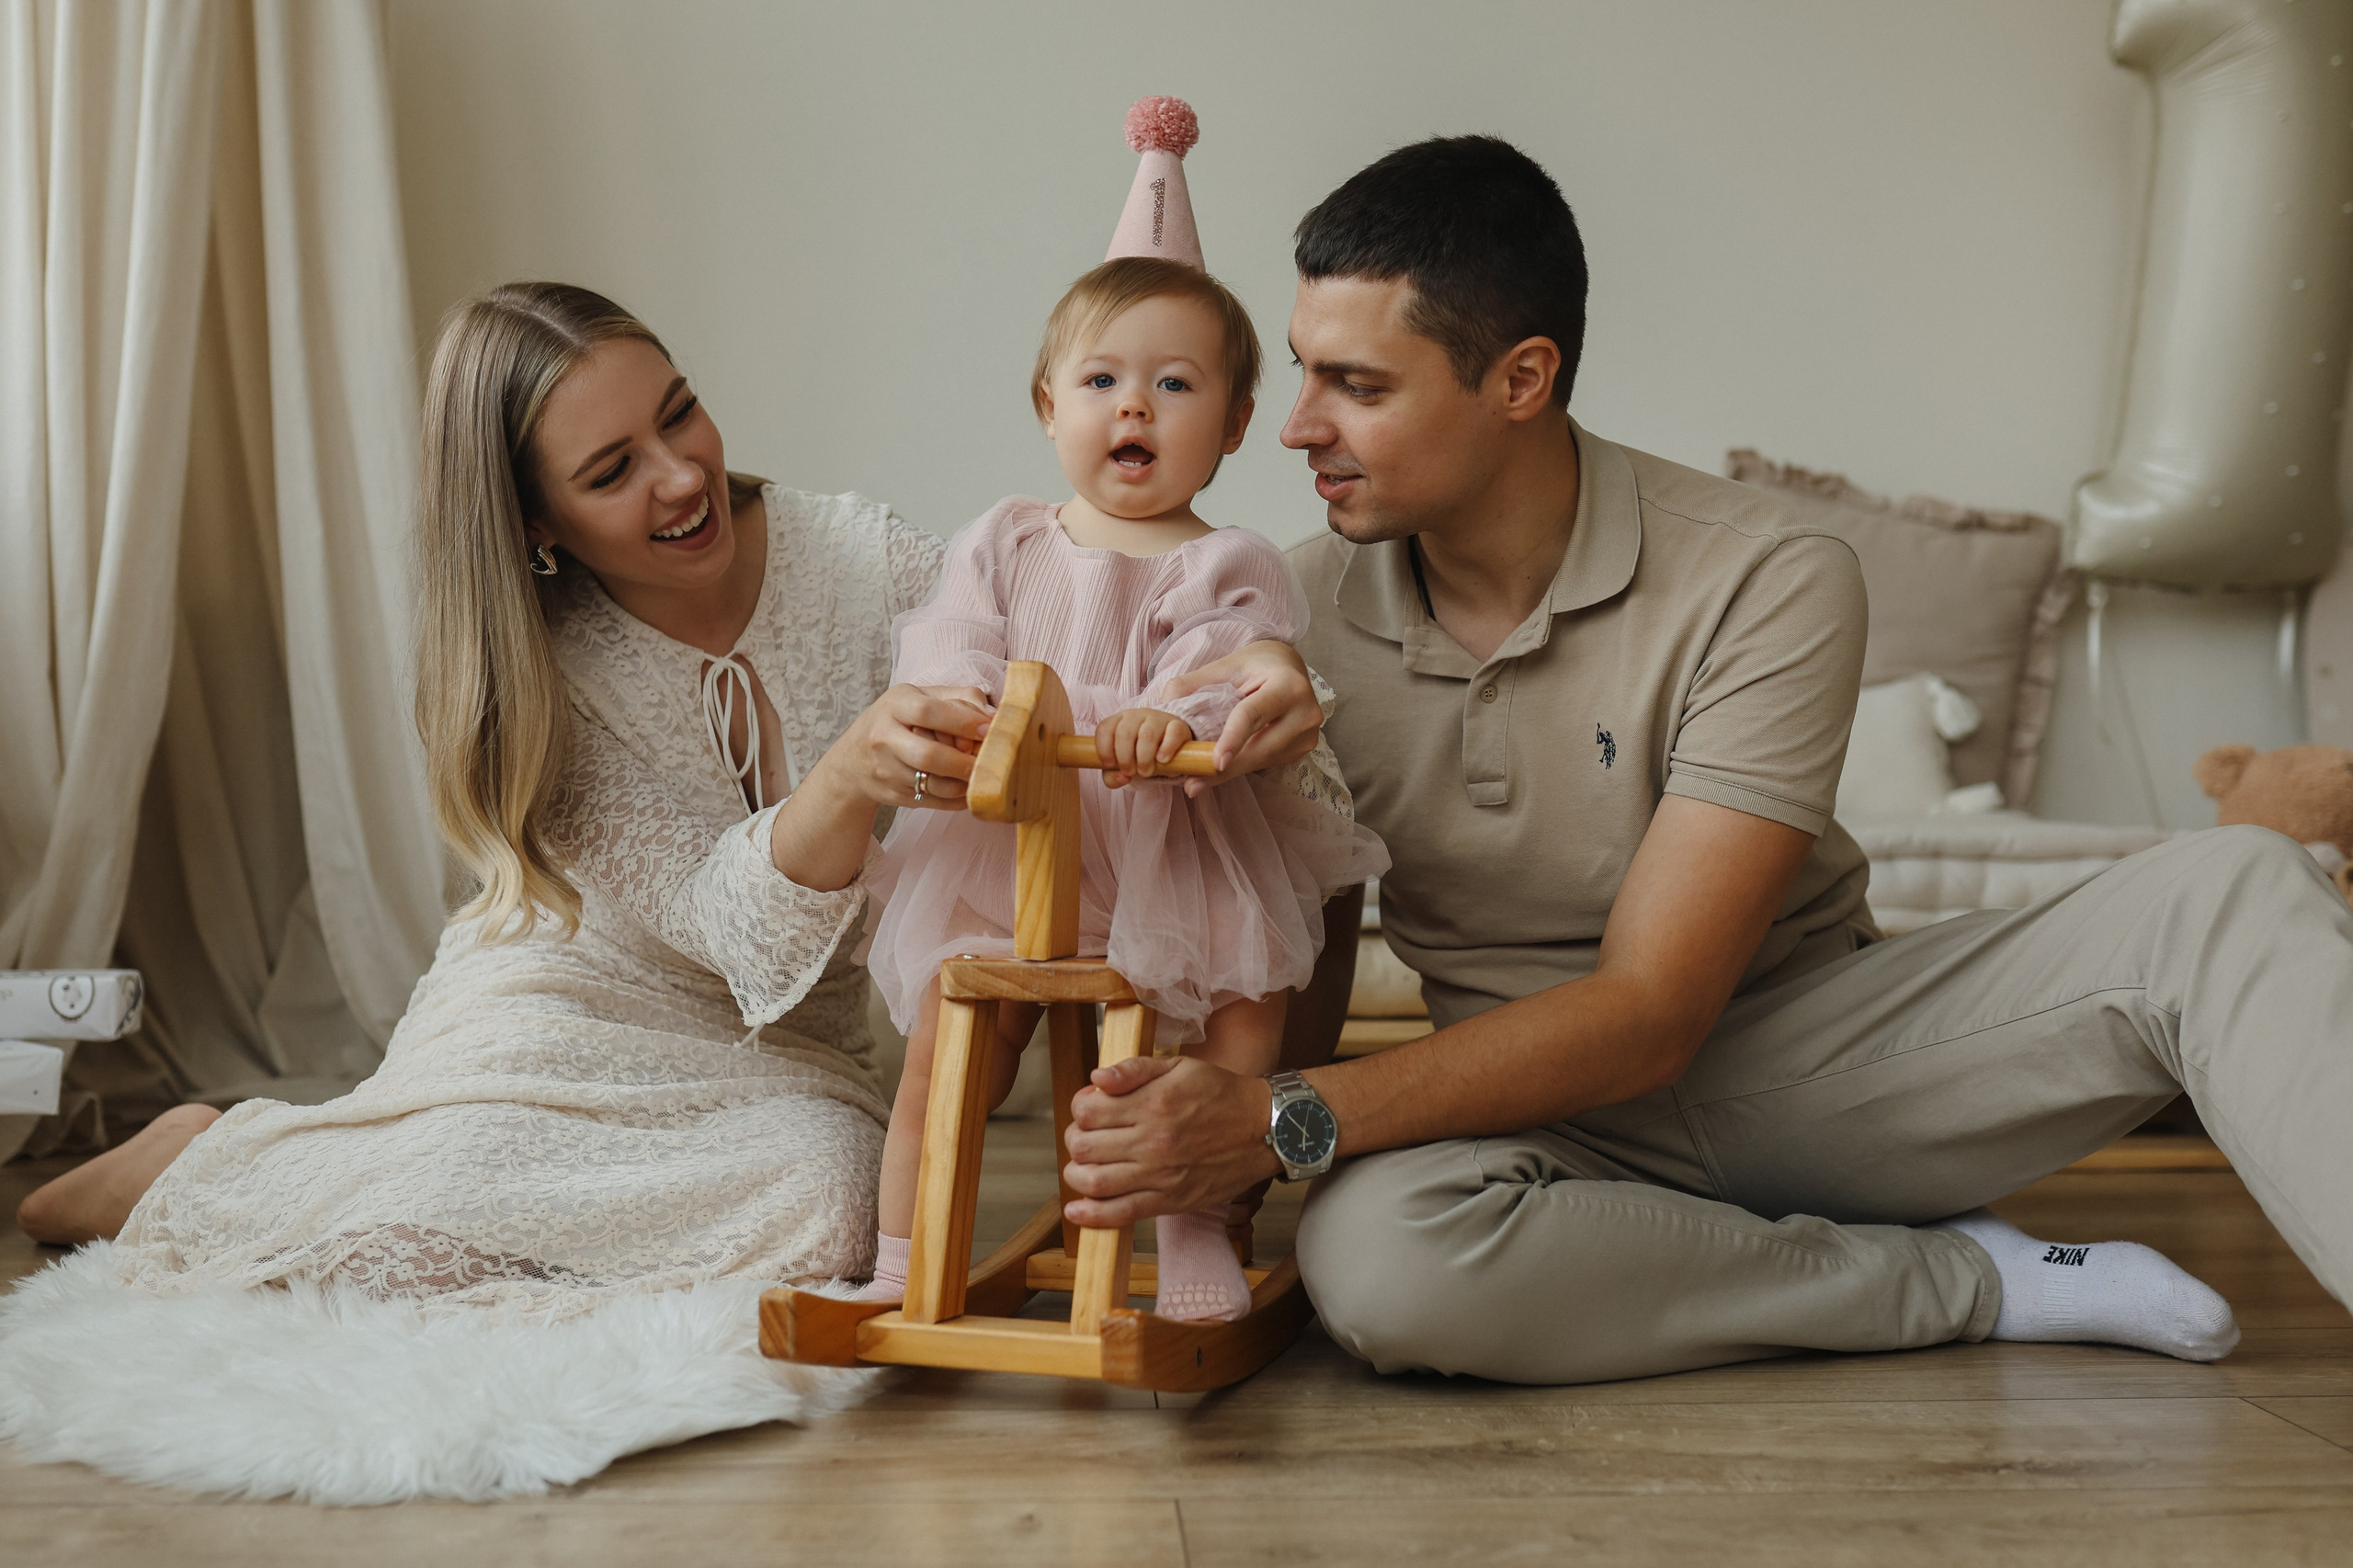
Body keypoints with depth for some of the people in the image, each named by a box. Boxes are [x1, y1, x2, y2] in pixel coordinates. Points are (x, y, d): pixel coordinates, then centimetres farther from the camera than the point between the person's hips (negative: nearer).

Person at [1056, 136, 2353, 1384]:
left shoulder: (1769, 585, -18)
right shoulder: (1301, 614, -5)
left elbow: (1647, 1016, -23)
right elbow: (1302, 973, 3)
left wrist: (1281, 1125, -33)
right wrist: (1209, 1163, -18)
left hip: (1823, 1055, -1)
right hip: (1553, 1121, 2)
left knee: (2231, 892, -22)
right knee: (1373, 1254, -35)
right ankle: (1977, 1283, -17)